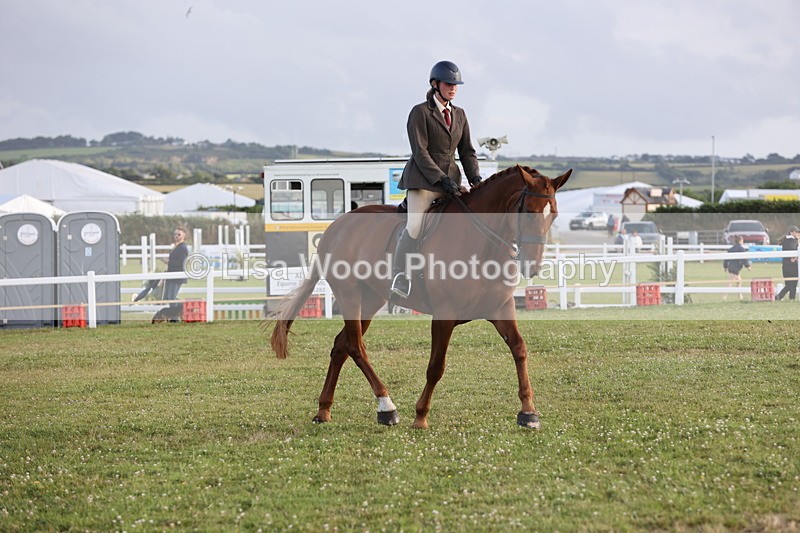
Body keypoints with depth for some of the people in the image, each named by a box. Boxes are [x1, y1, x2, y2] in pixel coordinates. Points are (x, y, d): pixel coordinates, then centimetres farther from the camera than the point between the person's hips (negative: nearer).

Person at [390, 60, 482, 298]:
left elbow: (467, 151, 17)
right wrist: (442, 179, -19)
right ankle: (400, 278, -16)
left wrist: (475, 178, -1)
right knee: (415, 225, -22)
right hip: (423, 179, -6)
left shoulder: (459, 115, 16)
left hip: (450, 179, 6)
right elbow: (420, 152, -10)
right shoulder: (420, 112, -2)